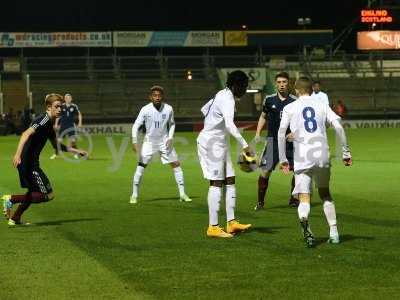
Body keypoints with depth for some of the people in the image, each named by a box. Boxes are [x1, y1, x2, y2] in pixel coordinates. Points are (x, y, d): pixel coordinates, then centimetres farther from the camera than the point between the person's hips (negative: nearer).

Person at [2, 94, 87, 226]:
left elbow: (56, 145, 30)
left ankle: (15, 219, 32)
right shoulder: (44, 119, -14)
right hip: (28, 162, -10)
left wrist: (76, 151, 28)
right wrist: (18, 154, -40)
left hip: (31, 162, 10)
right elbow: (26, 134, -28)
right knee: (48, 195, -7)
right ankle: (11, 199, -6)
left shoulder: (50, 123, 16)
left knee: (34, 193, 26)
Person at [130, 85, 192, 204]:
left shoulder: (168, 109, -11)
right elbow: (136, 126, -12)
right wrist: (134, 141, -23)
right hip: (149, 141, -2)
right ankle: (134, 195, 1)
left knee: (176, 164, -2)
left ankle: (182, 194, 7)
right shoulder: (145, 110, -17)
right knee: (140, 166, -10)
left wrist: (170, 137, -5)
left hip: (164, 141, 2)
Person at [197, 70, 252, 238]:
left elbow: (204, 109, 25)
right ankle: (213, 227, -7)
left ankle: (231, 222, 9)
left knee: (230, 181, 8)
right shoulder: (227, 99, -19)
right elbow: (229, 124, -35)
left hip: (220, 143, 10)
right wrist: (244, 144, -39)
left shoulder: (222, 95, 12)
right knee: (216, 184, -9)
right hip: (212, 142, -10)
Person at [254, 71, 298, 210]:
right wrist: (257, 134, 8)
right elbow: (263, 117, 17)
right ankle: (260, 201, 6)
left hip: (290, 140, 1)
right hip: (273, 140, -1)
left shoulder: (295, 101, -2)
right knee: (265, 171, -9)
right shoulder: (269, 100, 2)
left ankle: (293, 199, 18)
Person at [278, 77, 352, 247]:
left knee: (304, 198, -5)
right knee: (325, 193, 21)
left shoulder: (289, 108, 8)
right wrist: (346, 152, 6)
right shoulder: (322, 105, 12)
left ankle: (304, 221, -38)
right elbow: (338, 126, 1)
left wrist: (283, 159, 7)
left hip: (302, 158, -2)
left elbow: (281, 133, 1)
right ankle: (334, 232, 16)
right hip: (322, 156, 2)